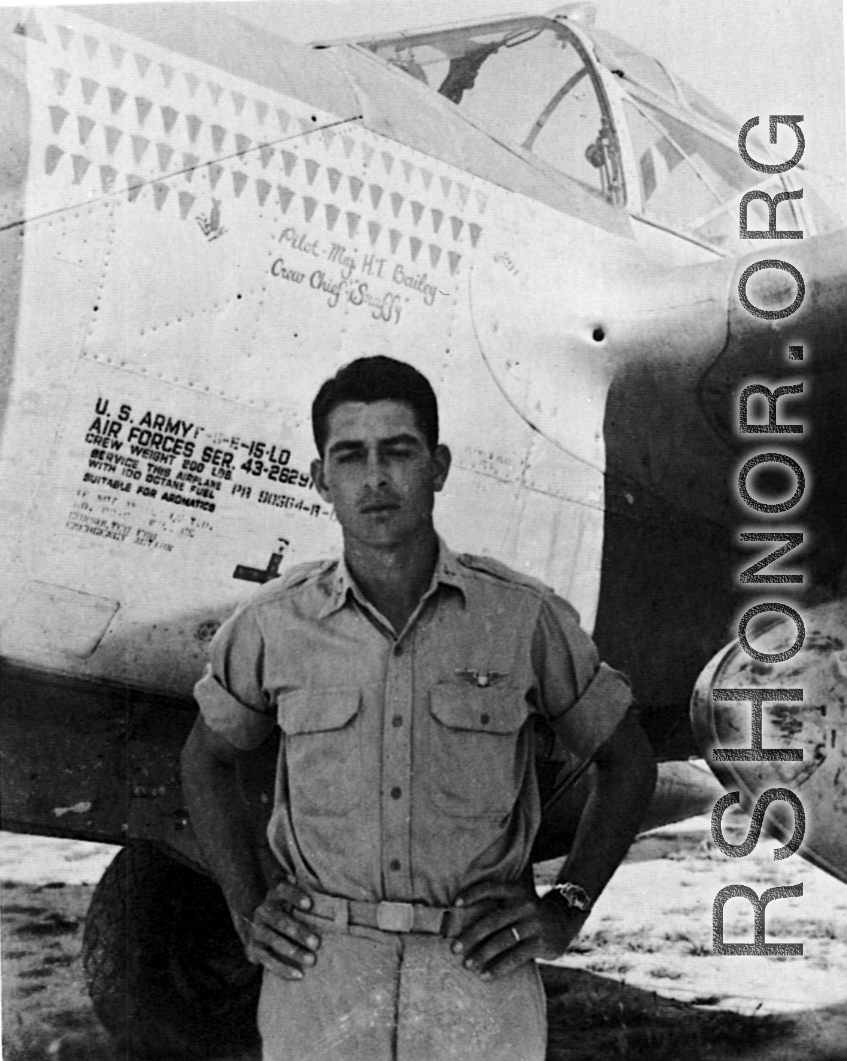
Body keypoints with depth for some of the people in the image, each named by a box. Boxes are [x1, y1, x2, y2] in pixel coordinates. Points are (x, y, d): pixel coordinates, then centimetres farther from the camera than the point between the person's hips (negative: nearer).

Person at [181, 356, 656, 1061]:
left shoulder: (525, 618, -8)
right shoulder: (275, 624, -5)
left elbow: (627, 760, 6)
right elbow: (208, 759, 13)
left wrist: (565, 911, -1)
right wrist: (247, 908, 4)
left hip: (480, 976, -1)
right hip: (315, 973, 1)